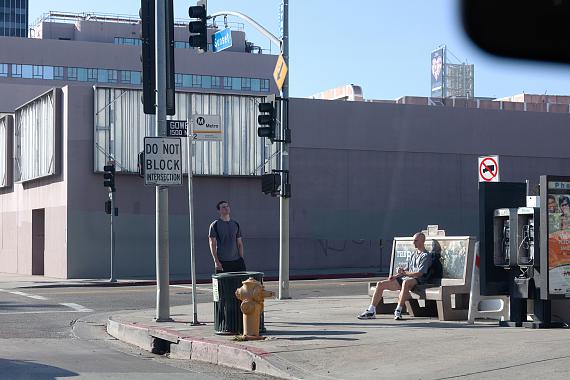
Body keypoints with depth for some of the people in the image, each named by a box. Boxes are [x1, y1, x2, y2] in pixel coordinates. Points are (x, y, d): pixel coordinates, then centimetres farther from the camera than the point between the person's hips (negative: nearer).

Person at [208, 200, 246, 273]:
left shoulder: (236, 224, 12)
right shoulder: (215, 225, -1)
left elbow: (240, 243, 15)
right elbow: (212, 244, -5)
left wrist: (241, 259, 7)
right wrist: (216, 261, -12)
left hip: (236, 260, 4)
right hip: (222, 262, -4)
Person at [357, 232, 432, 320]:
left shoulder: (426, 256, -2)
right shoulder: (413, 255, 24)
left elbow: (419, 273, -14)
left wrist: (404, 273, -15)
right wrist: (395, 276, 4)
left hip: (417, 280, -8)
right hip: (404, 279, 8)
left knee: (406, 282, -44)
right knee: (380, 284, -2)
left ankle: (398, 311, -44)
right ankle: (371, 311, -3)